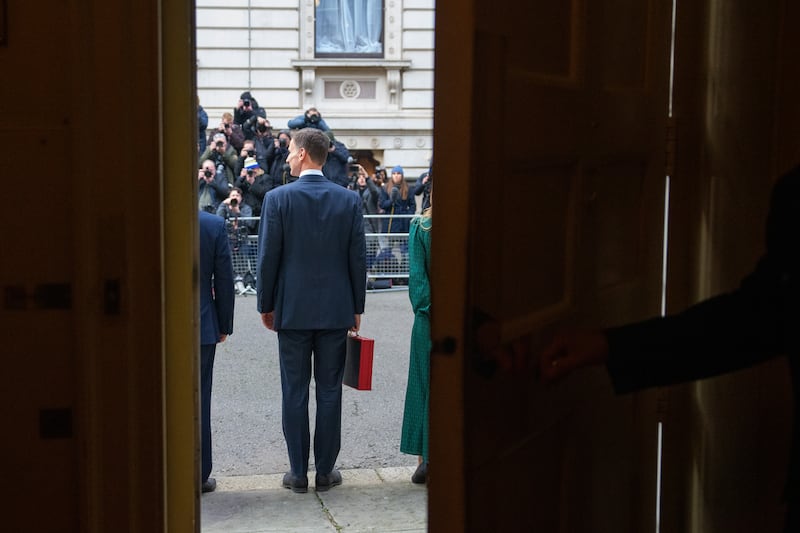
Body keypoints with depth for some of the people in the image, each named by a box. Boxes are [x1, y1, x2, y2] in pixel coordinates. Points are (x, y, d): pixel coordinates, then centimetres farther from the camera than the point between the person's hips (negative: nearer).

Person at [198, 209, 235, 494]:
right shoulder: (215, 225, -9)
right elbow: (224, 280, -4)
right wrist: (224, 325, 7)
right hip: (201, 329, 0)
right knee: (197, 401, 8)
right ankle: (198, 475, 15)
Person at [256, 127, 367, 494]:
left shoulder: (278, 198, -7)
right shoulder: (349, 200, -1)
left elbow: (268, 257, -6)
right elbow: (358, 259, 1)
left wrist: (266, 305, 5)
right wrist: (357, 308, 10)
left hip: (292, 311, -2)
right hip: (336, 311, 2)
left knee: (295, 392, 6)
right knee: (329, 391, 8)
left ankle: (298, 473, 11)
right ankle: (325, 471, 14)